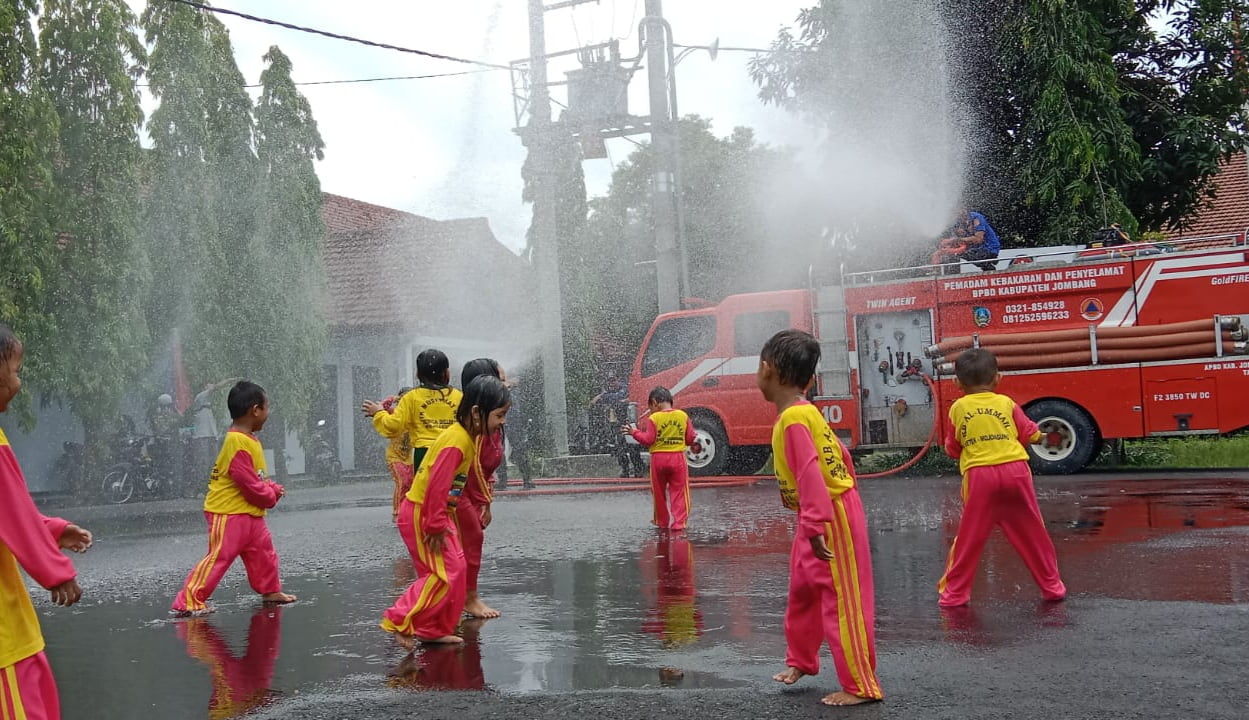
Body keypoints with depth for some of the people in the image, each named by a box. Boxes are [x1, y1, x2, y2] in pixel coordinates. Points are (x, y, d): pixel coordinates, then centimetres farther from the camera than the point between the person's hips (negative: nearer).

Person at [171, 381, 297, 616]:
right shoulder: (237, 442, -22)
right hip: (229, 513, -10)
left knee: (263, 551, 17)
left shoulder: (249, 439, 11)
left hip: (249, 512, 10)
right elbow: (248, 483, -23)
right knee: (219, 557, -10)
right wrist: (271, 496, -7)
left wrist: (273, 488, 3)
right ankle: (188, 602, -6)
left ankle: (270, 590, 32)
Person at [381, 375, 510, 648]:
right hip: (420, 514, -10)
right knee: (443, 574, -11)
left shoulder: (470, 437, 6)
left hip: (439, 512, 10)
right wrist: (436, 527, -22)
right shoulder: (456, 442, -25)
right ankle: (400, 621, -5)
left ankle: (435, 630, 18)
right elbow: (437, 487, -27)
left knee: (455, 569, 11)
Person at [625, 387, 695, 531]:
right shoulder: (683, 416, 0)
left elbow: (648, 440, -9)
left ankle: (662, 521, 25)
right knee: (679, 492, 4)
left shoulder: (653, 418, -8)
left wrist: (635, 432, 4)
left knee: (659, 492, 15)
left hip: (658, 458, -1)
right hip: (678, 458, 1)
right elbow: (690, 439, 2)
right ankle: (679, 522, -3)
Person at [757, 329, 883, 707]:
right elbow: (839, 455, 15)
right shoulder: (805, 412, 7)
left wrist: (815, 527, -31)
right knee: (802, 590, 22)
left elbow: (810, 474, -29)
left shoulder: (792, 419, -22)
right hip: (821, 517, 10)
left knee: (843, 601, -4)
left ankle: (861, 686, 3)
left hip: (832, 517, -10)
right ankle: (800, 661, 38)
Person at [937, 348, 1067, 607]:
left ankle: (954, 592, 7)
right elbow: (1031, 434, 11)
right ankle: (1052, 586, 21)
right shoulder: (1007, 403, 7)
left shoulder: (958, 408, 5)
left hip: (979, 475, -1)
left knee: (969, 537, 6)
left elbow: (952, 450, 12)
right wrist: (1041, 434, 33)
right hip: (1015, 471, 1)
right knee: (1032, 533, 12)